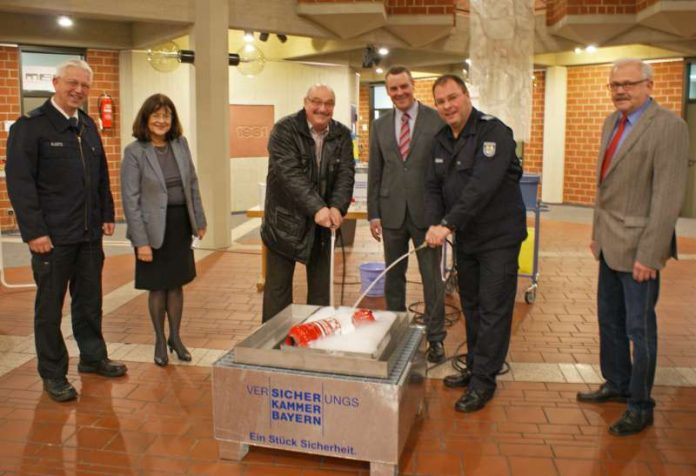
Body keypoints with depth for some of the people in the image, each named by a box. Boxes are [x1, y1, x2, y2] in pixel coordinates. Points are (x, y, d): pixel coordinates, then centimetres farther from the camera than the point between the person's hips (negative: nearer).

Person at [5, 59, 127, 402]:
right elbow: (19, 182, -12)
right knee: (50, 307, 7)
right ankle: (52, 374, 19)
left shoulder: (88, 126, 12)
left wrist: (107, 215, 11)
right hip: (53, 236, -6)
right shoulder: (30, 126, -8)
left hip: (90, 233, 6)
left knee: (89, 300, 16)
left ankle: (92, 357, 32)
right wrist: (34, 231, -16)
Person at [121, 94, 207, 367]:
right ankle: (160, 341, 25)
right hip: (155, 228, -4)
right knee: (158, 287, 8)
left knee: (176, 283, 12)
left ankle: (175, 337, 27)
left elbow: (192, 184, 10)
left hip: (181, 224, 4)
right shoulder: (134, 152, -10)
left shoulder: (180, 144, 3)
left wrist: (199, 221, 8)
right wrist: (141, 241, -16)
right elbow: (130, 199, -12)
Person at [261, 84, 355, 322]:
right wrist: (317, 208, -31)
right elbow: (289, 174, -22)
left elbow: (346, 174, -5)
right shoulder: (284, 129, -11)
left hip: (323, 222, 4)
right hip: (285, 220, -4)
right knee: (278, 287, 4)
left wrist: (337, 207, -23)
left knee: (321, 287, 12)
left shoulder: (342, 134, 3)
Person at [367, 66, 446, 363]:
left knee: (431, 277, 5)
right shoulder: (380, 125, 8)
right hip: (392, 212, 3)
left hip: (426, 211, -3)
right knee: (393, 276, 13)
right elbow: (374, 172, 9)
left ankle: (435, 338, 17)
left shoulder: (437, 120, -4)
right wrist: (373, 213, 5)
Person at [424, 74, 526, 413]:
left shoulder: (494, 132, -17)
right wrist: (434, 223, -13)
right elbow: (433, 187, 6)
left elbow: (483, 185, -29)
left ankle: (483, 381, 7)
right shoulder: (441, 140, 8)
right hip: (464, 237, 7)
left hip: (498, 236, -7)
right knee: (471, 306, 16)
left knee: (493, 309, -2)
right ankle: (474, 367, 30)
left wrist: (449, 223, -33)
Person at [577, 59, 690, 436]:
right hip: (610, 242, 8)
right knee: (609, 320, 18)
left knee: (639, 327, 3)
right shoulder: (612, 122, 11)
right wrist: (597, 230, 14)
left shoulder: (668, 126, -14)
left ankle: (640, 406, 19)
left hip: (637, 247, -8)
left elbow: (668, 196, -19)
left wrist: (649, 254, -20)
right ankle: (616, 384, 36)